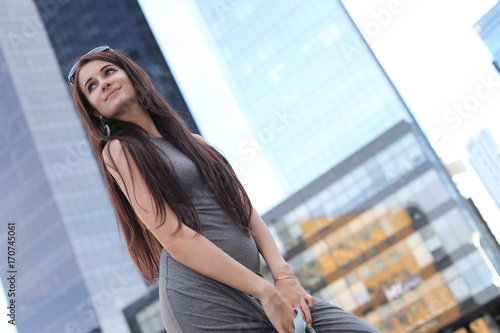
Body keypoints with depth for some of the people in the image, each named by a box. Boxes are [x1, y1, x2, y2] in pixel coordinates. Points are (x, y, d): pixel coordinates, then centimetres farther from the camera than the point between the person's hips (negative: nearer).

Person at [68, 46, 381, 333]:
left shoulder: (192, 141, 19)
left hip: (248, 289, 6)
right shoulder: (119, 151, -1)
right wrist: (265, 291, -13)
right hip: (201, 296, -6)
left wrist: (283, 275, -3)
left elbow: (245, 210, 12)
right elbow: (175, 238, -10)